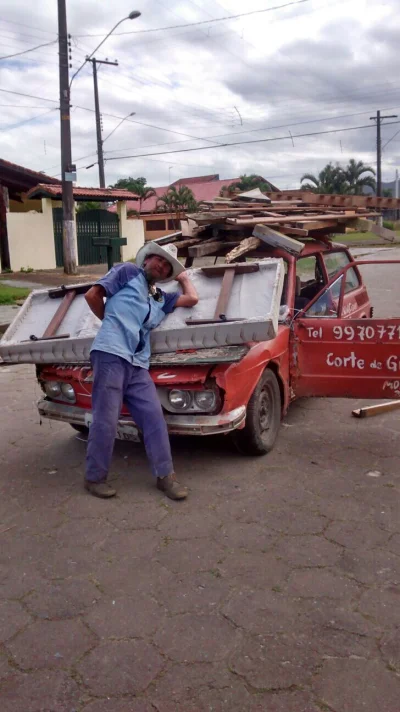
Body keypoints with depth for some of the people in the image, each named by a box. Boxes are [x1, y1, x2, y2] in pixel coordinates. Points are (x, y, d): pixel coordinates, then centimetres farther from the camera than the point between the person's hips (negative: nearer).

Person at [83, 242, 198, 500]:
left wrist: (183, 276, 32)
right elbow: (92, 295, 7)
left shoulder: (161, 297, 26)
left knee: (154, 417, 2)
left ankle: (165, 475, 10)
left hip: (138, 364, 6)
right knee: (106, 420, -5)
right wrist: (113, 321, 17)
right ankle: (95, 478, 9)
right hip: (111, 354, -6)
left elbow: (192, 299, 16)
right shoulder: (127, 272, 11)